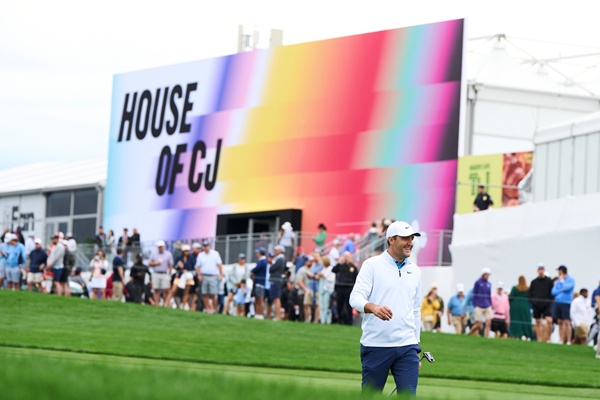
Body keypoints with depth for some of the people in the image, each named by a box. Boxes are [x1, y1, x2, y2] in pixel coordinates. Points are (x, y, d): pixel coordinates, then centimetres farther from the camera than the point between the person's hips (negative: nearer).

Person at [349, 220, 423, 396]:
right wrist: (373, 307, -34)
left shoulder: (414, 271, 15)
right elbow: (356, 297, -11)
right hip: (376, 346, -4)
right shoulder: (372, 265, -1)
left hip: (406, 347, 4)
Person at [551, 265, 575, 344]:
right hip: (557, 302, 5)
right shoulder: (558, 281, 15)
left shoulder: (571, 280, -1)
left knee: (567, 322, -9)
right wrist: (561, 290, -9)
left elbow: (566, 288, -18)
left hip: (566, 303, -5)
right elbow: (553, 292, 8)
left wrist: (562, 280, -4)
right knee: (560, 322, 5)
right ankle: (561, 340, 7)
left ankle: (568, 341, -8)